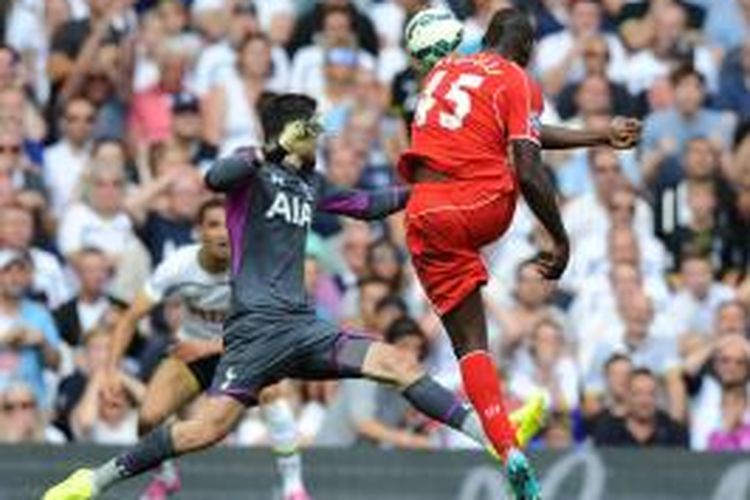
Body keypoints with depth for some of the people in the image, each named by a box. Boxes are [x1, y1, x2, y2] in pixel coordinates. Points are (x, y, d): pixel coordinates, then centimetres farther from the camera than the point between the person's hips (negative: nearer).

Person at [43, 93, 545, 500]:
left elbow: (367, 205, 34)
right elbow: (216, 178, -25)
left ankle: (491, 434, -7)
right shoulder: (255, 171, -2)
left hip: (302, 326, 7)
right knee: (209, 426, -20)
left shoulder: (310, 182, 20)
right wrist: (274, 151, -33)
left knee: (398, 364, -5)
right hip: (258, 324, -7)